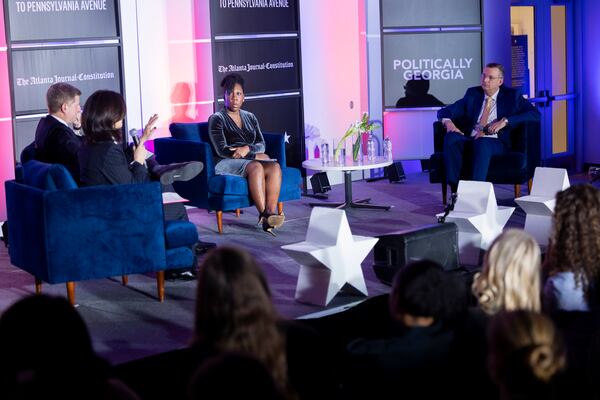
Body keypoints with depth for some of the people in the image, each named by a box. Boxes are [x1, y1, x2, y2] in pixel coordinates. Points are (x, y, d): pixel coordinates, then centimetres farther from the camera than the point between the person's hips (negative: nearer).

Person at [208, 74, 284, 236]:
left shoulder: (250, 117, 23)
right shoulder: (217, 119, 5)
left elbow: (261, 145, 12)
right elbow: (222, 150, -7)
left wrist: (247, 149, -13)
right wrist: (257, 155, -7)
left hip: (253, 160, 5)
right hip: (227, 164, -5)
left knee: (275, 167, -29)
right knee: (256, 167, -37)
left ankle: (271, 212, -44)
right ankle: (263, 214, -43)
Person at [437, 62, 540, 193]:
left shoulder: (511, 95, 11)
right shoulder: (473, 93, 19)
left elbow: (535, 114, -2)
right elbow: (444, 112, 15)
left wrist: (505, 121, -14)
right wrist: (448, 122, -12)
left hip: (495, 142, -3)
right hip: (470, 140, 3)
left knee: (482, 143, -39)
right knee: (451, 137, -30)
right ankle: (455, 190, -33)